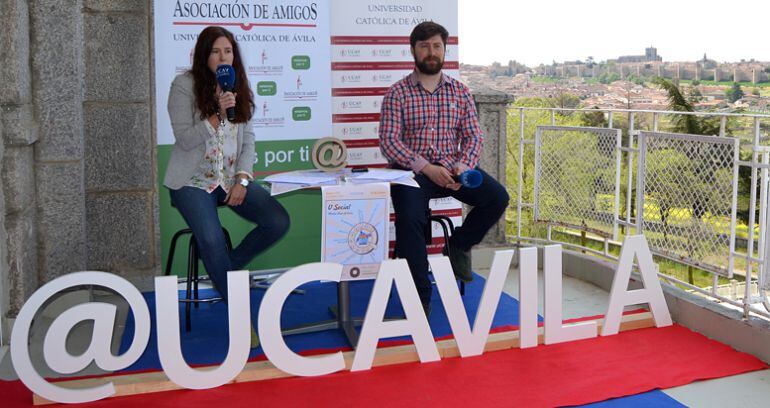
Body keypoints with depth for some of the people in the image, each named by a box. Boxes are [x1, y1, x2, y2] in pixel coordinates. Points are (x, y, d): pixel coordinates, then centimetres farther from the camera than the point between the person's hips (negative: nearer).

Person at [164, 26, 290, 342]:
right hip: (194, 181, -5)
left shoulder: (239, 88, 9)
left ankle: (225, 269, 8)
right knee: (212, 239, -28)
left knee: (279, 222, -15)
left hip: (232, 179, 5)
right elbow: (184, 140, -11)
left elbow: (248, 139, 8)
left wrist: (242, 180, -6)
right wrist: (218, 113, -22)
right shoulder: (184, 85, -6)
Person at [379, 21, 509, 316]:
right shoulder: (397, 93, 0)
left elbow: (473, 136, 8)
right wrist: (426, 168, -21)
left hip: (453, 168, 4)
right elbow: (389, 140, -9)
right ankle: (420, 296, -16)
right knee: (410, 217, -31)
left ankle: (459, 245, 9)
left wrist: (463, 167, -14)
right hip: (412, 170, -3)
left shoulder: (460, 92, 11)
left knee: (497, 197, -19)